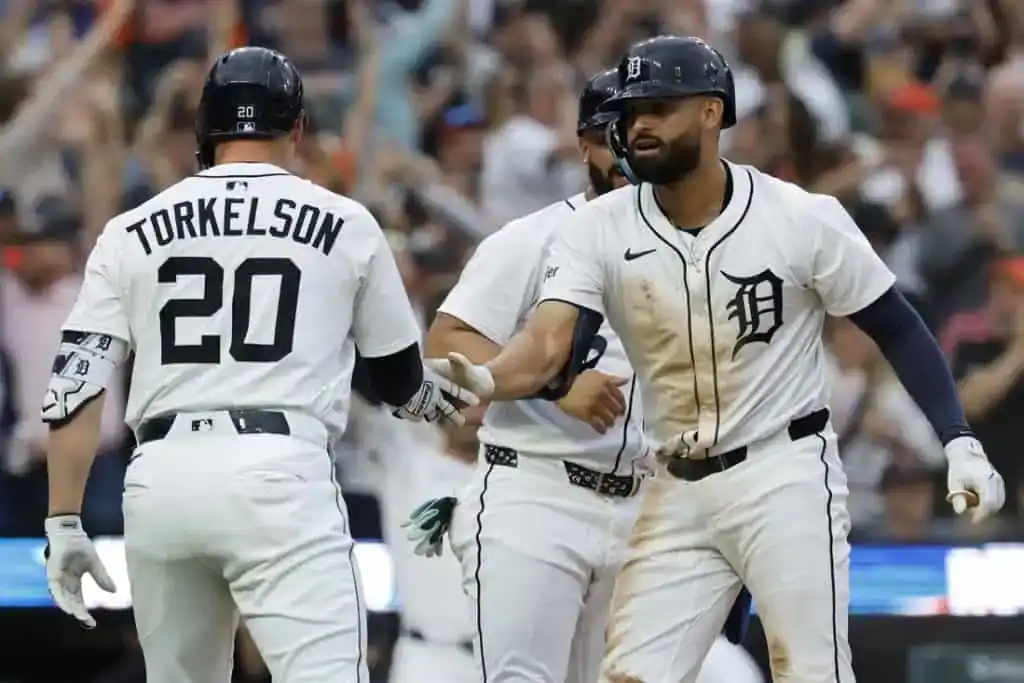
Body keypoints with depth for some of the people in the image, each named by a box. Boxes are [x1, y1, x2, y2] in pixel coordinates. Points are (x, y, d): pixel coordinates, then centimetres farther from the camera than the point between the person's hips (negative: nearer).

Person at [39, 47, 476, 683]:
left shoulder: (132, 232, 12)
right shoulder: (344, 224, 8)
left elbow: (76, 386, 4)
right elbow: (399, 378, 19)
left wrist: (65, 523, 7)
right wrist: (435, 396, 42)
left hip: (160, 480, 3)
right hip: (280, 471, -3)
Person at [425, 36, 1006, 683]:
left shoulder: (804, 219, -10)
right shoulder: (599, 229, -5)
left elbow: (898, 328, 0)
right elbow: (547, 345, -18)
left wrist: (960, 442, -10)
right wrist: (484, 379, -41)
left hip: (788, 476, -4)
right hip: (677, 492, 4)